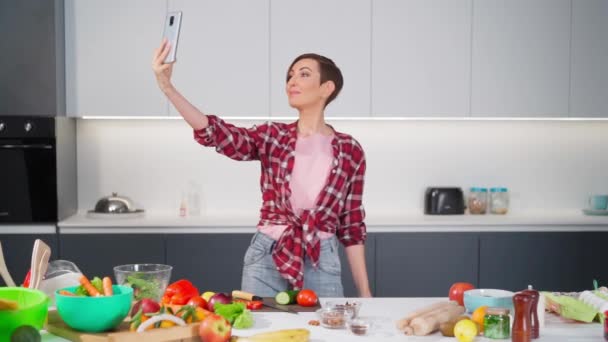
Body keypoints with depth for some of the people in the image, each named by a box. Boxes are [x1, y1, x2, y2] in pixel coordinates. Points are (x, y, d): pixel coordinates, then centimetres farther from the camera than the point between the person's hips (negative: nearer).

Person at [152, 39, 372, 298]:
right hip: (266, 258, 1)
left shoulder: (350, 151, 1)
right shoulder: (272, 136, 3)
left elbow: (352, 224, 4)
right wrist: (166, 86, -28)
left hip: (321, 265, 0)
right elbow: (217, 133, -15)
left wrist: (365, 293, 3)